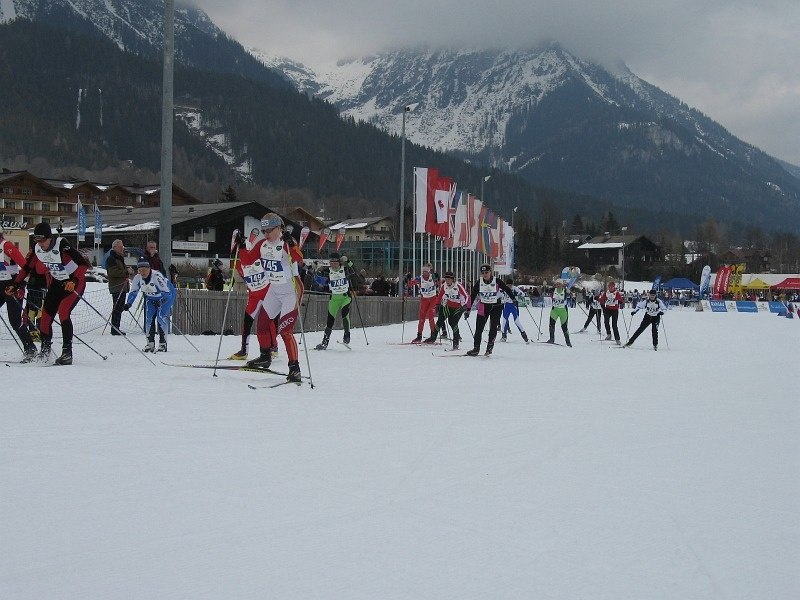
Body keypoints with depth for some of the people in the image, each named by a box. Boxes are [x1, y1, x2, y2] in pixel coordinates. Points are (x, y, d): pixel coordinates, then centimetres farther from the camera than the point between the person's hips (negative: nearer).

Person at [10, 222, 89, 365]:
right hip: (56, 283, 7)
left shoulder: (62, 245, -27)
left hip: (74, 282, -6)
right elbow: (27, 268, 9)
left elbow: (84, 264, -29)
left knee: (63, 312, -24)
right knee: (46, 315, 1)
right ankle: (45, 349, 23)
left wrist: (74, 281, -40)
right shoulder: (38, 249, -8)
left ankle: (67, 352, -21)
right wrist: (16, 284, 2)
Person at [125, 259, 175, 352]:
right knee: (149, 318, -5)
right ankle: (150, 343, 4)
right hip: (151, 298, 6)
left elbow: (166, 291, -34)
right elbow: (133, 292, -6)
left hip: (165, 298, -6)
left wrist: (159, 302, -47)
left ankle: (163, 343, -12)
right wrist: (128, 304, -20)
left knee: (161, 318, -17)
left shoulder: (157, 276, -34)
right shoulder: (138, 278, -17)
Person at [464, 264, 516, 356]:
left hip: (496, 307, -2)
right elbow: (472, 296, -1)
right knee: (479, 328, -2)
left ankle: (489, 348, 4)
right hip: (483, 307, 2)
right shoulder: (479, 283, -6)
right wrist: (468, 310, -2)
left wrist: (514, 299, -9)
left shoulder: (497, 282, -12)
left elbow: (507, 289, -1)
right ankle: (476, 348, 5)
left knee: (493, 328, -8)